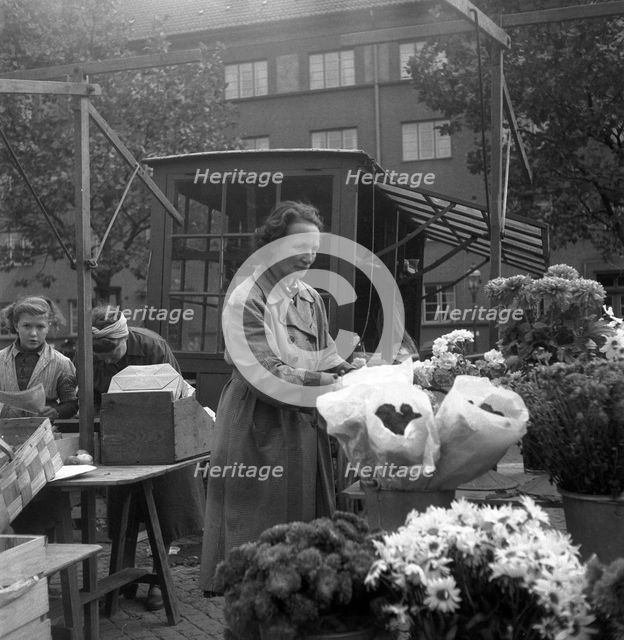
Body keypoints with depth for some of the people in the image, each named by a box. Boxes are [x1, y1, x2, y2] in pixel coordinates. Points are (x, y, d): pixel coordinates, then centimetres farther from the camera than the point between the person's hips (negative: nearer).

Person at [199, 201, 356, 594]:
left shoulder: (309, 297, 9)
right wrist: (323, 383, -23)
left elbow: (327, 356, 11)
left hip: (305, 426, 7)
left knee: (306, 514, 12)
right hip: (259, 426, -7)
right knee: (259, 523, 1)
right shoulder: (246, 299, -13)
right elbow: (265, 374, -20)